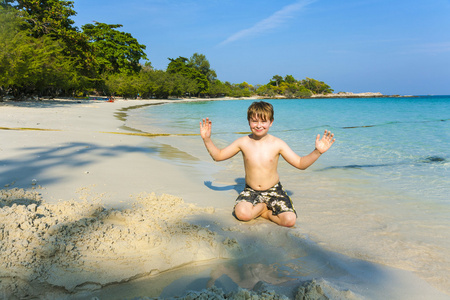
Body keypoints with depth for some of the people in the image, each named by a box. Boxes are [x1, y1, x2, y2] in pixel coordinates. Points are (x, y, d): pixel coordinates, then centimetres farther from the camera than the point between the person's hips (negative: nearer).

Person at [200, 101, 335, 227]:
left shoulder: (277, 144, -6)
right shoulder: (243, 142, -4)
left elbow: (300, 164, -4)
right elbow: (218, 156, 5)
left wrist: (318, 151, -19)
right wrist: (207, 139, -9)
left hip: (273, 190, -1)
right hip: (251, 191, 1)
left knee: (290, 220, -25)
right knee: (242, 213, -32)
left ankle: (265, 212, 3)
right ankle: (265, 206, 0)